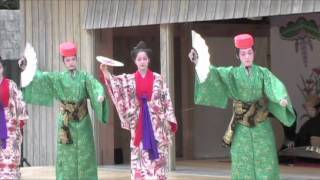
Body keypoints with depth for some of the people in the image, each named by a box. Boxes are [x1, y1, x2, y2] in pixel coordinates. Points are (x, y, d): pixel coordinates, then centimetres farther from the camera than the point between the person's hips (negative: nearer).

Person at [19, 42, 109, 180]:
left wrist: (100, 95, -41)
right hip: (66, 122, 0)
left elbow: (96, 86, -17)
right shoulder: (58, 77, 3)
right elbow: (41, 77, -10)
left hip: (82, 123, 0)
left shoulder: (85, 76, 1)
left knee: (84, 155, 2)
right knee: (66, 156, 1)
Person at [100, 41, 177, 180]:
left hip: (156, 122, -1)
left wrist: (168, 119, -5)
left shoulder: (158, 79, 5)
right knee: (140, 157, 0)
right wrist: (105, 72, -30)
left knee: (158, 157, -1)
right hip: (139, 123, 1)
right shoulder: (129, 79, 7)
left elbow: (166, 99, 4)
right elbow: (116, 82, -11)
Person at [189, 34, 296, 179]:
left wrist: (282, 99, -41)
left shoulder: (263, 73, 0)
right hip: (241, 129, 0)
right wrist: (199, 63, -35)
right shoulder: (232, 73, 1)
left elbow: (275, 86, -18)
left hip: (262, 128, 0)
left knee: (265, 167, 0)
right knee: (243, 167, 2)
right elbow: (214, 74, -15)